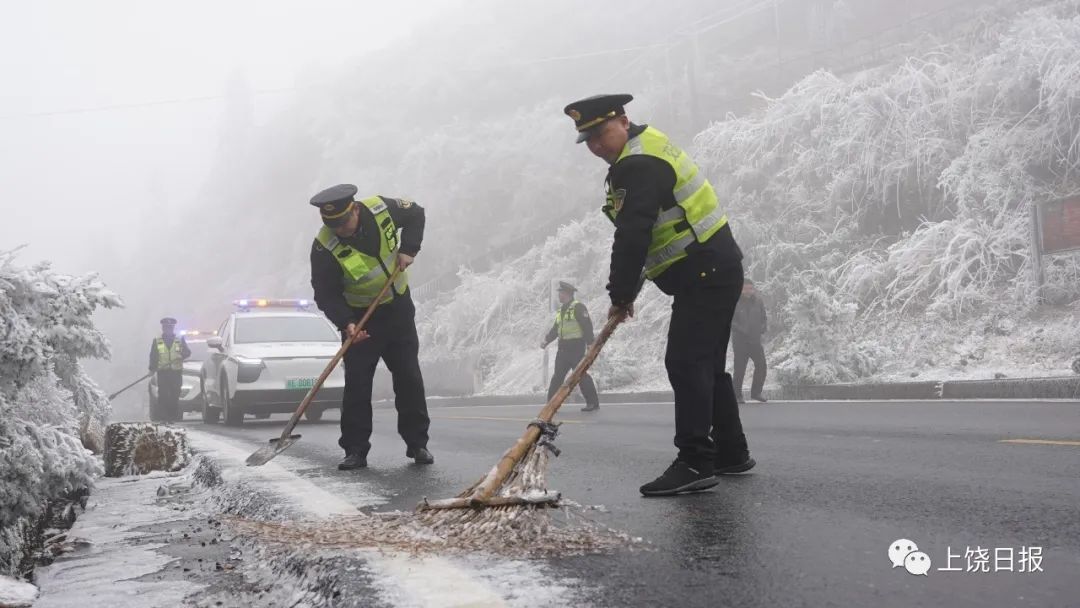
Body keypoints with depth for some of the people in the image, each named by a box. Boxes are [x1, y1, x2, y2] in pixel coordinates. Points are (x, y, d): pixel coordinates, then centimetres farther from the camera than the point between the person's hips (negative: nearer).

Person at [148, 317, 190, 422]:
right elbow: (153, 357, 9)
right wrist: (152, 369, -5)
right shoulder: (156, 341, 12)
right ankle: (162, 418, -3)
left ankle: (174, 417, 3)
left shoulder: (180, 339, 12)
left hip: (176, 372, 0)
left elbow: (188, 352, 6)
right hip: (162, 372, 0)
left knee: (175, 396, -2)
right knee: (163, 396, -5)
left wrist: (181, 355, -16)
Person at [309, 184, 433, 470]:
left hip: (399, 309, 3)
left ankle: (417, 444, 15)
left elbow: (415, 214, 4)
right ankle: (355, 450, 3)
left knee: (410, 379, 5)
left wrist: (408, 249, -9)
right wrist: (346, 323, -34)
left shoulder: (381, 208, -16)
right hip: (360, 317, -3)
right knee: (357, 385, -6)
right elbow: (326, 295, -19)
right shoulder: (324, 248, -23)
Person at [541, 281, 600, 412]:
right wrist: (546, 340, 7)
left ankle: (593, 403, 1)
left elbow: (587, 326, -15)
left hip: (576, 346, -8)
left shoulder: (578, 307, -10)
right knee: (557, 375, 6)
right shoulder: (561, 310, 17)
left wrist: (590, 343, -20)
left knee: (581, 374, -7)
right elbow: (555, 328, 20)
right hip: (563, 347, 8)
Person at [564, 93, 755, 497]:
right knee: (706, 365, 17)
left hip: (704, 274, -11)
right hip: (716, 270, 11)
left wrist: (620, 294, -14)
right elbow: (635, 232, 20)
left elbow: (632, 236, -24)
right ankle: (731, 454, 25)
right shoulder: (648, 146, 17)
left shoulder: (638, 165, -17)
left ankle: (696, 463, -16)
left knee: (685, 364, -14)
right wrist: (626, 290, 17)